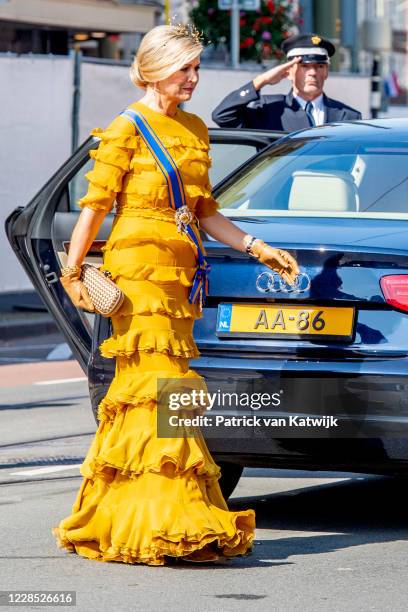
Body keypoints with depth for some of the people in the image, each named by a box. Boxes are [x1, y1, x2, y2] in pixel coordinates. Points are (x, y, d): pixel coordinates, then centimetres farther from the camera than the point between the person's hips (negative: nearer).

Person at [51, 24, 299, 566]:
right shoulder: (126, 130, -4)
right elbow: (95, 205, -5)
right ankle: (168, 521, -16)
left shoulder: (195, 130, 18)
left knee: (143, 389, 5)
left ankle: (110, 518, 8)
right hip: (138, 266, -7)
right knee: (161, 382, -13)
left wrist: (258, 249, 14)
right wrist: (72, 272, -9)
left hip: (181, 272, 7)